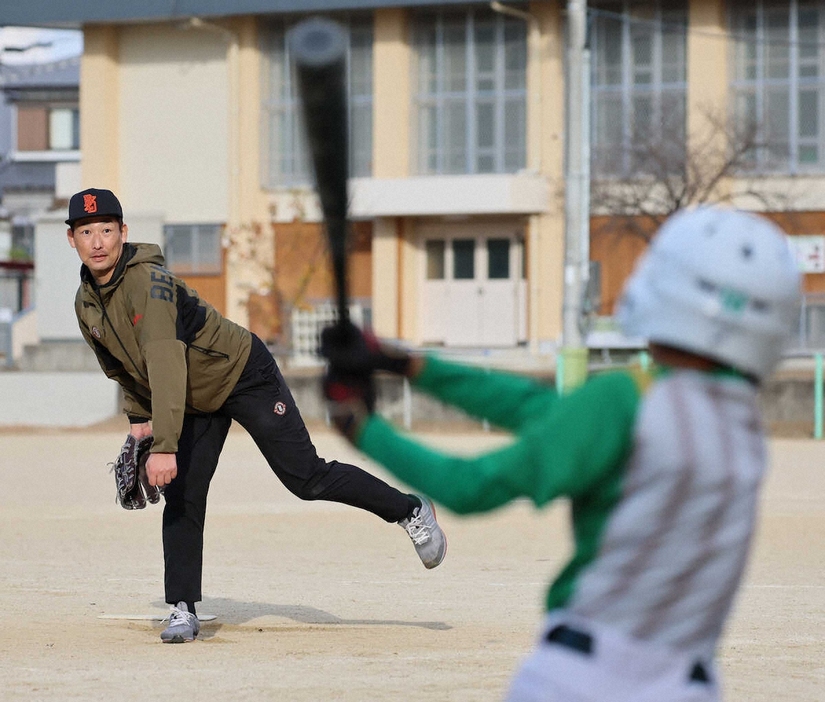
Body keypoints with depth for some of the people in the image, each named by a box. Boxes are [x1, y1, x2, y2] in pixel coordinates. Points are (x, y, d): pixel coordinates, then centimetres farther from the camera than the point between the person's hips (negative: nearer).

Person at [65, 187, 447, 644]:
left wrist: (164, 446, -49)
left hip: (244, 377, -7)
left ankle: (410, 511, 12)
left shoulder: (147, 282, -32)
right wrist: (139, 418, 6)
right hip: (197, 400, 7)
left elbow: (166, 363, -43)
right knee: (182, 499, -3)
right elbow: (121, 364, 15)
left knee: (306, 478, -5)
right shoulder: (86, 302, -6)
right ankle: (182, 610, 3)